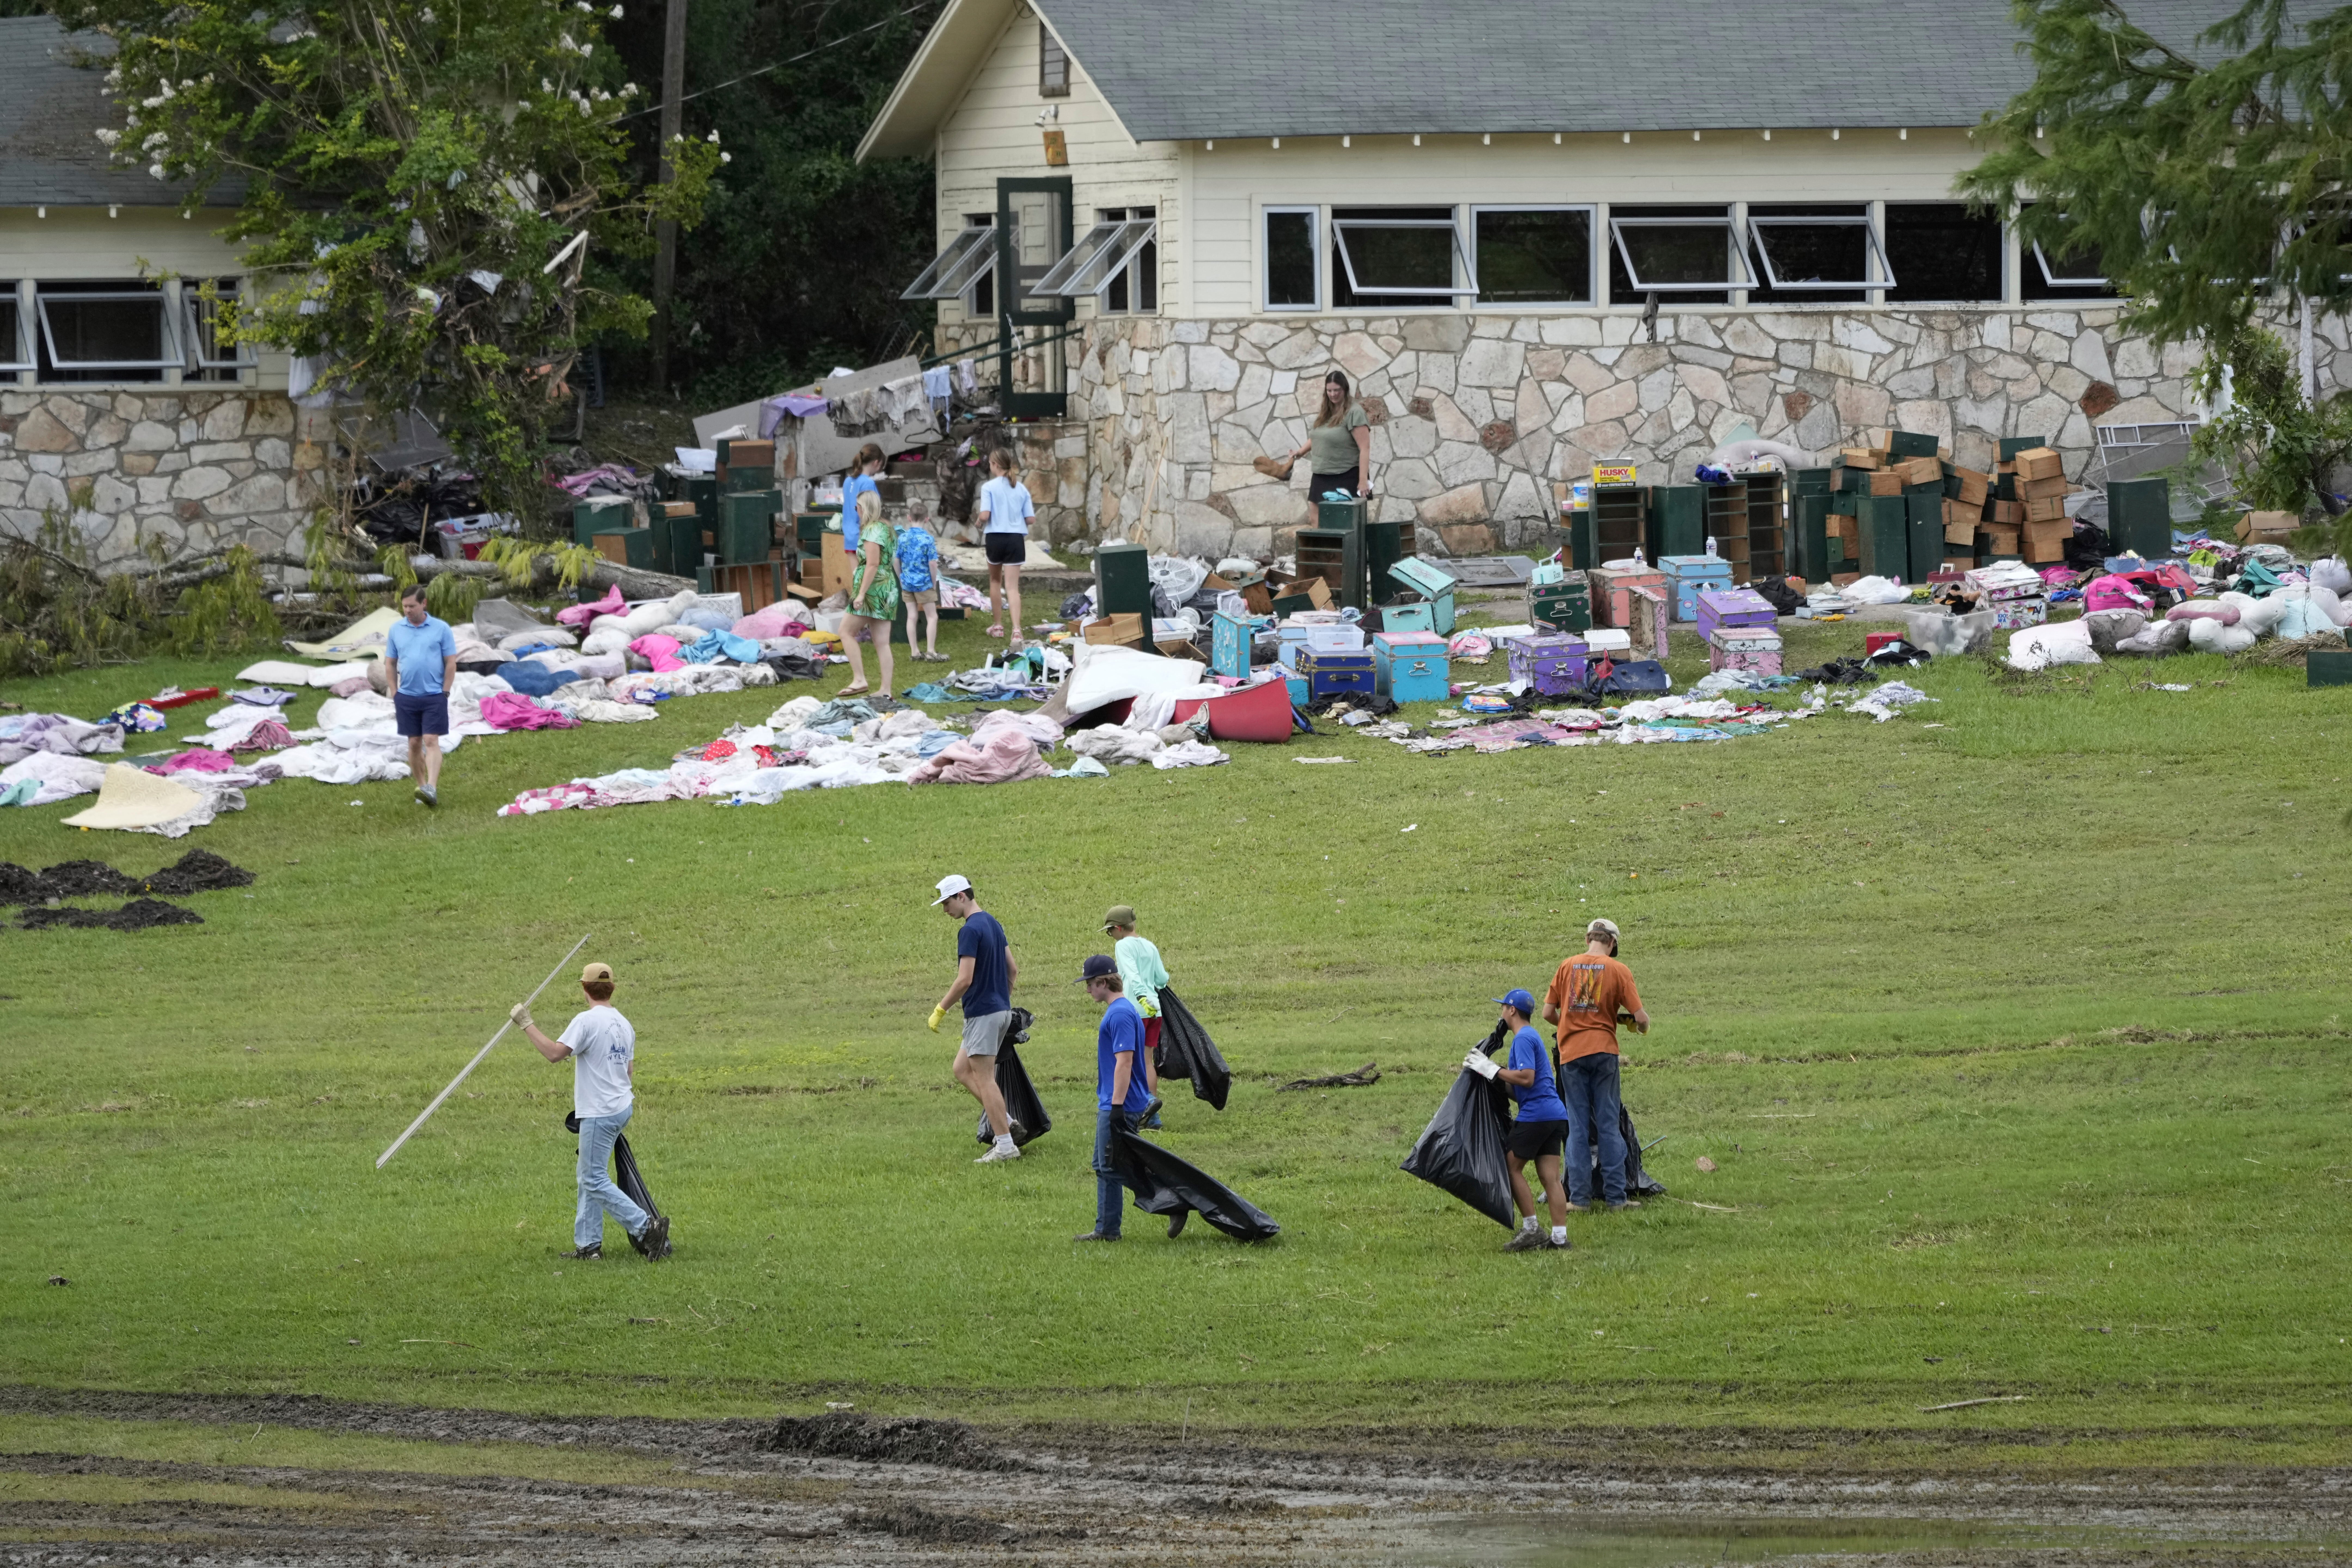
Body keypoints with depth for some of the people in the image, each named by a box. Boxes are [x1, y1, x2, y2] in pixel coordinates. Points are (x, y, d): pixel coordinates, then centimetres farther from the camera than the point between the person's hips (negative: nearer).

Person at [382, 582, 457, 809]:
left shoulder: (441, 629, -3)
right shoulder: (396, 630, 6)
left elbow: (451, 663, 0)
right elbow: (390, 664, 11)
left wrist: (445, 693, -5)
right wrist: (395, 695, 4)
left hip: (434, 696, -4)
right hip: (407, 697, 4)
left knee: (431, 741, -12)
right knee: (414, 744, 8)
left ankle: (432, 788, -22)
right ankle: (421, 786, 18)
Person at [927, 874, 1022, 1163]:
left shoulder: (970, 930, -17)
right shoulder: (992, 924, 12)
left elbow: (965, 980, -22)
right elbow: (1013, 970, 19)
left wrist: (940, 1010, -13)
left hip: (982, 1013, -10)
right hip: (1001, 1010, 10)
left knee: (984, 1079, -4)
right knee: (962, 1069, 16)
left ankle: (1005, 1146, -3)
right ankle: (1005, 1122, 11)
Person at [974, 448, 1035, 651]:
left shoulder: (989, 488, -7)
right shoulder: (1021, 489, 3)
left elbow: (985, 516, -16)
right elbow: (1030, 518, 2)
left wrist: (979, 515, 7)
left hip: (996, 537, -2)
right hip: (1016, 539, 2)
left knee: (995, 581, 22)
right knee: (1012, 587, -3)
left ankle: (998, 625, 34)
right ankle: (1017, 631, -21)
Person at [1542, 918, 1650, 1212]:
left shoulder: (1568, 967, 4)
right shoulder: (1618, 970, -2)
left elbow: (1548, 1013, 5)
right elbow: (1640, 1017, -6)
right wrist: (1643, 1026, 18)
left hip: (1571, 1054, 1)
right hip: (1603, 1051, -1)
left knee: (1578, 1127, 6)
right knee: (1608, 1126, 4)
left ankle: (1580, 1197, 3)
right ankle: (1616, 1196, 4)